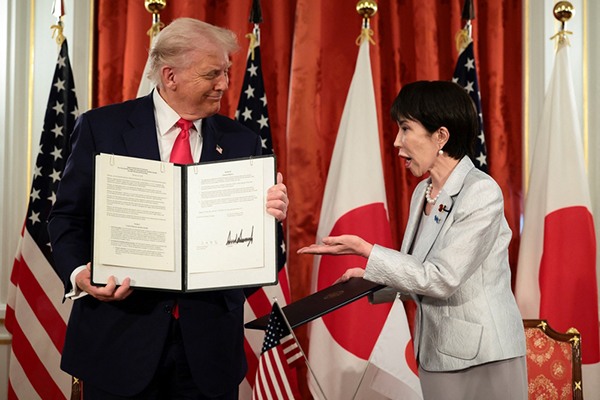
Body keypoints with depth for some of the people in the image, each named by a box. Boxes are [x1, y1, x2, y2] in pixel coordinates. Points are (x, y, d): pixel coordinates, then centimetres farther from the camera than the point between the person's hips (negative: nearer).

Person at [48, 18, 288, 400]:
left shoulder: (241, 142, 6)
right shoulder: (101, 127, 0)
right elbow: (69, 217, 1)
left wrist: (271, 214, -16)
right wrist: (80, 275, -17)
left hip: (209, 341, 2)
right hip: (121, 337, -2)